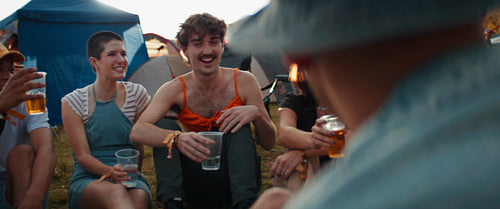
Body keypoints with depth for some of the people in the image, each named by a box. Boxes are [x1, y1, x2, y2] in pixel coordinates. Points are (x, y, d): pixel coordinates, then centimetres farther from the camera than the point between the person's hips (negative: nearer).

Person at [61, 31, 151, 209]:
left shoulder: (136, 94, 5)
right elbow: (82, 156, -6)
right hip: (87, 180, -1)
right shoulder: (72, 102, 0)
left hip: (129, 177, 1)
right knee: (115, 192, -38)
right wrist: (110, 172, -24)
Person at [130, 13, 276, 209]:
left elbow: (268, 144, -5)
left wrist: (256, 113, -28)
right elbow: (137, 132, -25)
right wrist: (177, 138, -45)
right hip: (196, 183, 1)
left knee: (238, 123, -25)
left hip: (233, 175, 0)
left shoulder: (244, 82, -8)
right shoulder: (175, 89, -8)